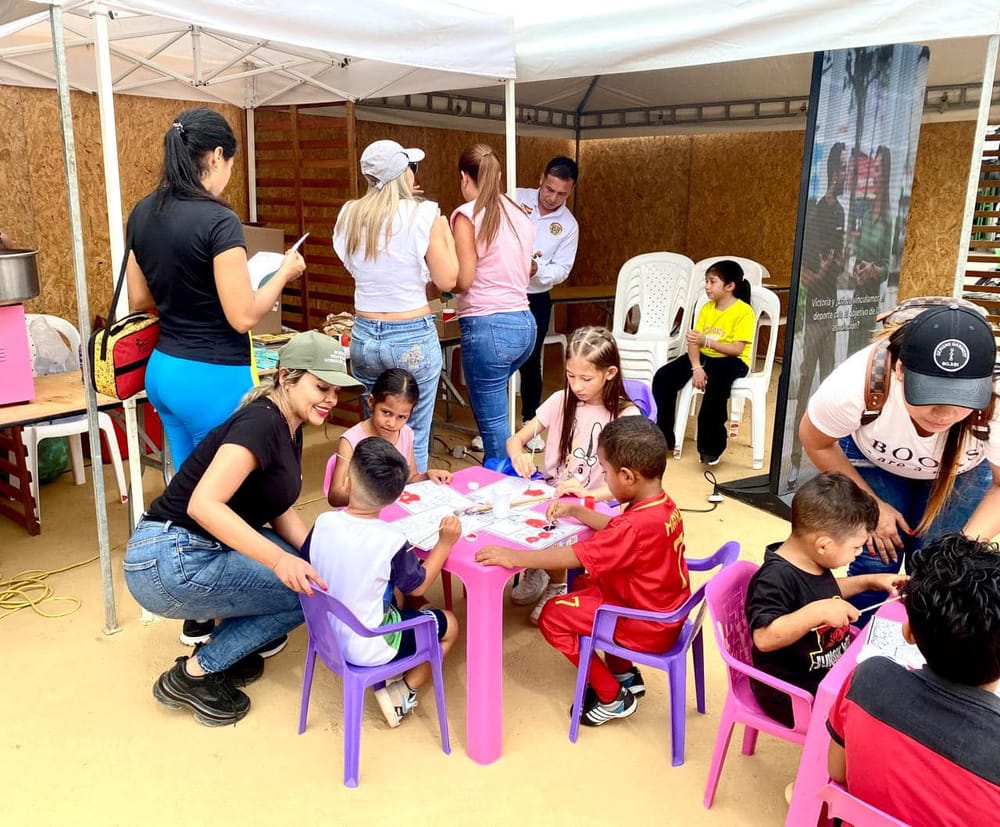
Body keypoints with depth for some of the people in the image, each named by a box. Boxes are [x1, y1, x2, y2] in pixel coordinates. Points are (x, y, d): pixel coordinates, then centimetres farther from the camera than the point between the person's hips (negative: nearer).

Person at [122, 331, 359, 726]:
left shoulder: (290, 431, 9)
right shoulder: (260, 423, -20)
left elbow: (281, 512, 10)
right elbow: (203, 504, -30)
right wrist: (279, 560, -36)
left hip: (204, 550, 9)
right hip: (168, 560, -9)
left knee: (313, 576, 7)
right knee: (307, 590, -9)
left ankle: (220, 652, 13)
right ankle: (193, 675, 3)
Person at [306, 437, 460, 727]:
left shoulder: (324, 522, -15)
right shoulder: (391, 540, -27)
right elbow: (417, 586, -10)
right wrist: (445, 542, -3)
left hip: (325, 633, 6)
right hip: (367, 649, -5)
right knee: (449, 625, 14)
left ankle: (388, 672, 21)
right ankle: (403, 692, 10)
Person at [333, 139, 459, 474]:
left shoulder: (349, 216, 3)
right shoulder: (423, 215, -10)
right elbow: (446, 280, -7)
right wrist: (445, 233, 8)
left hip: (363, 337, 5)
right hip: (412, 338, -5)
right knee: (414, 440, 7)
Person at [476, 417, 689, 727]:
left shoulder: (638, 526, -32)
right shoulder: (662, 504, -3)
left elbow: (573, 556, -32)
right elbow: (614, 527, 14)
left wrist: (513, 556, -29)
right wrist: (575, 510, 9)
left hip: (648, 627, -9)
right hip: (665, 612, 9)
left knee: (552, 616, -4)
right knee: (583, 585, 23)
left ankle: (613, 698, 8)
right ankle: (624, 673, 25)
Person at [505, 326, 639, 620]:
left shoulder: (625, 415, -9)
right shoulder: (561, 401, 3)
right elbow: (516, 439, 4)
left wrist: (589, 493, -32)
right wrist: (518, 455, -20)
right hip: (550, 495, 4)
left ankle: (556, 586, 2)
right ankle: (536, 571, 8)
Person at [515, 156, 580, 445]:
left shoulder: (568, 225, -4)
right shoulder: (515, 198, -6)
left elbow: (561, 270, -7)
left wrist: (537, 269, -27)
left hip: (535, 300, 0)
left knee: (530, 362, 9)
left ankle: (530, 424, 26)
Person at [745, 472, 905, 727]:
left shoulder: (812, 562, 0)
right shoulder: (776, 578, -29)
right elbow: (764, 637, -39)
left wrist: (869, 581, 15)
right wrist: (817, 612, -41)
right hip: (792, 695, -9)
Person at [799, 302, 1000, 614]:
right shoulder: (854, 385, -40)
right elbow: (816, 442, -16)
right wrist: (871, 504, -11)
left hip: (961, 472, 1)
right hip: (874, 462, -1)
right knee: (874, 566, -6)